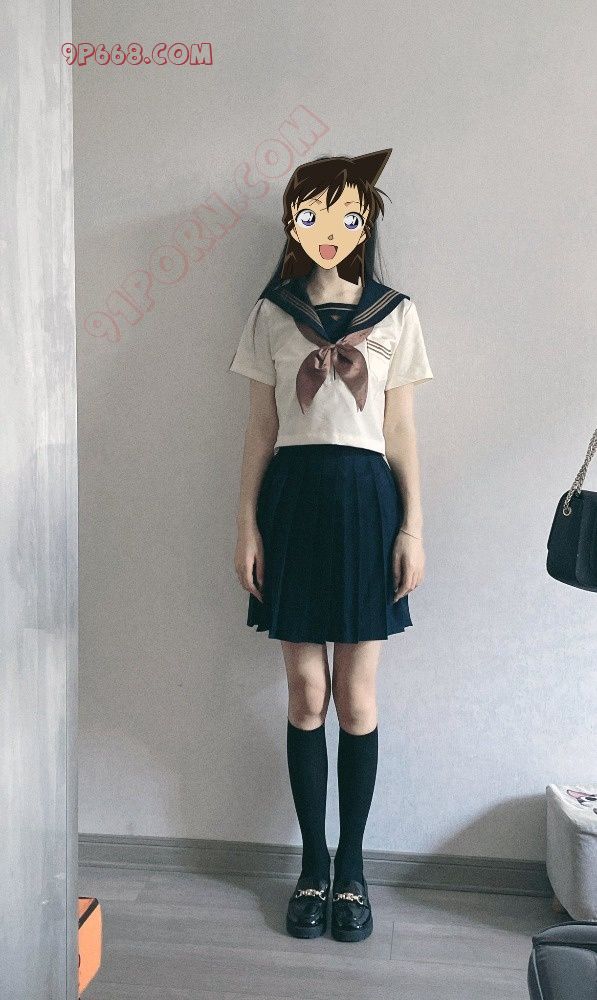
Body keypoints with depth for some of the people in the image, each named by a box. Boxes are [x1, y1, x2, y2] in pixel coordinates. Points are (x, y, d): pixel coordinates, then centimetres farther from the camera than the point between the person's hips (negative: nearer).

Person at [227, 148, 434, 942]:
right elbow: (260, 429, 6)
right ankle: (314, 863, 22)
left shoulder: (394, 314, 6)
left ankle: (351, 864, 22)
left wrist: (413, 528, -2)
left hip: (365, 500, 0)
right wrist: (247, 524, 0)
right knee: (307, 695, 6)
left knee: (357, 698, 4)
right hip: (294, 498, 1)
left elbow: (401, 432, 5)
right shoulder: (272, 314, 7)